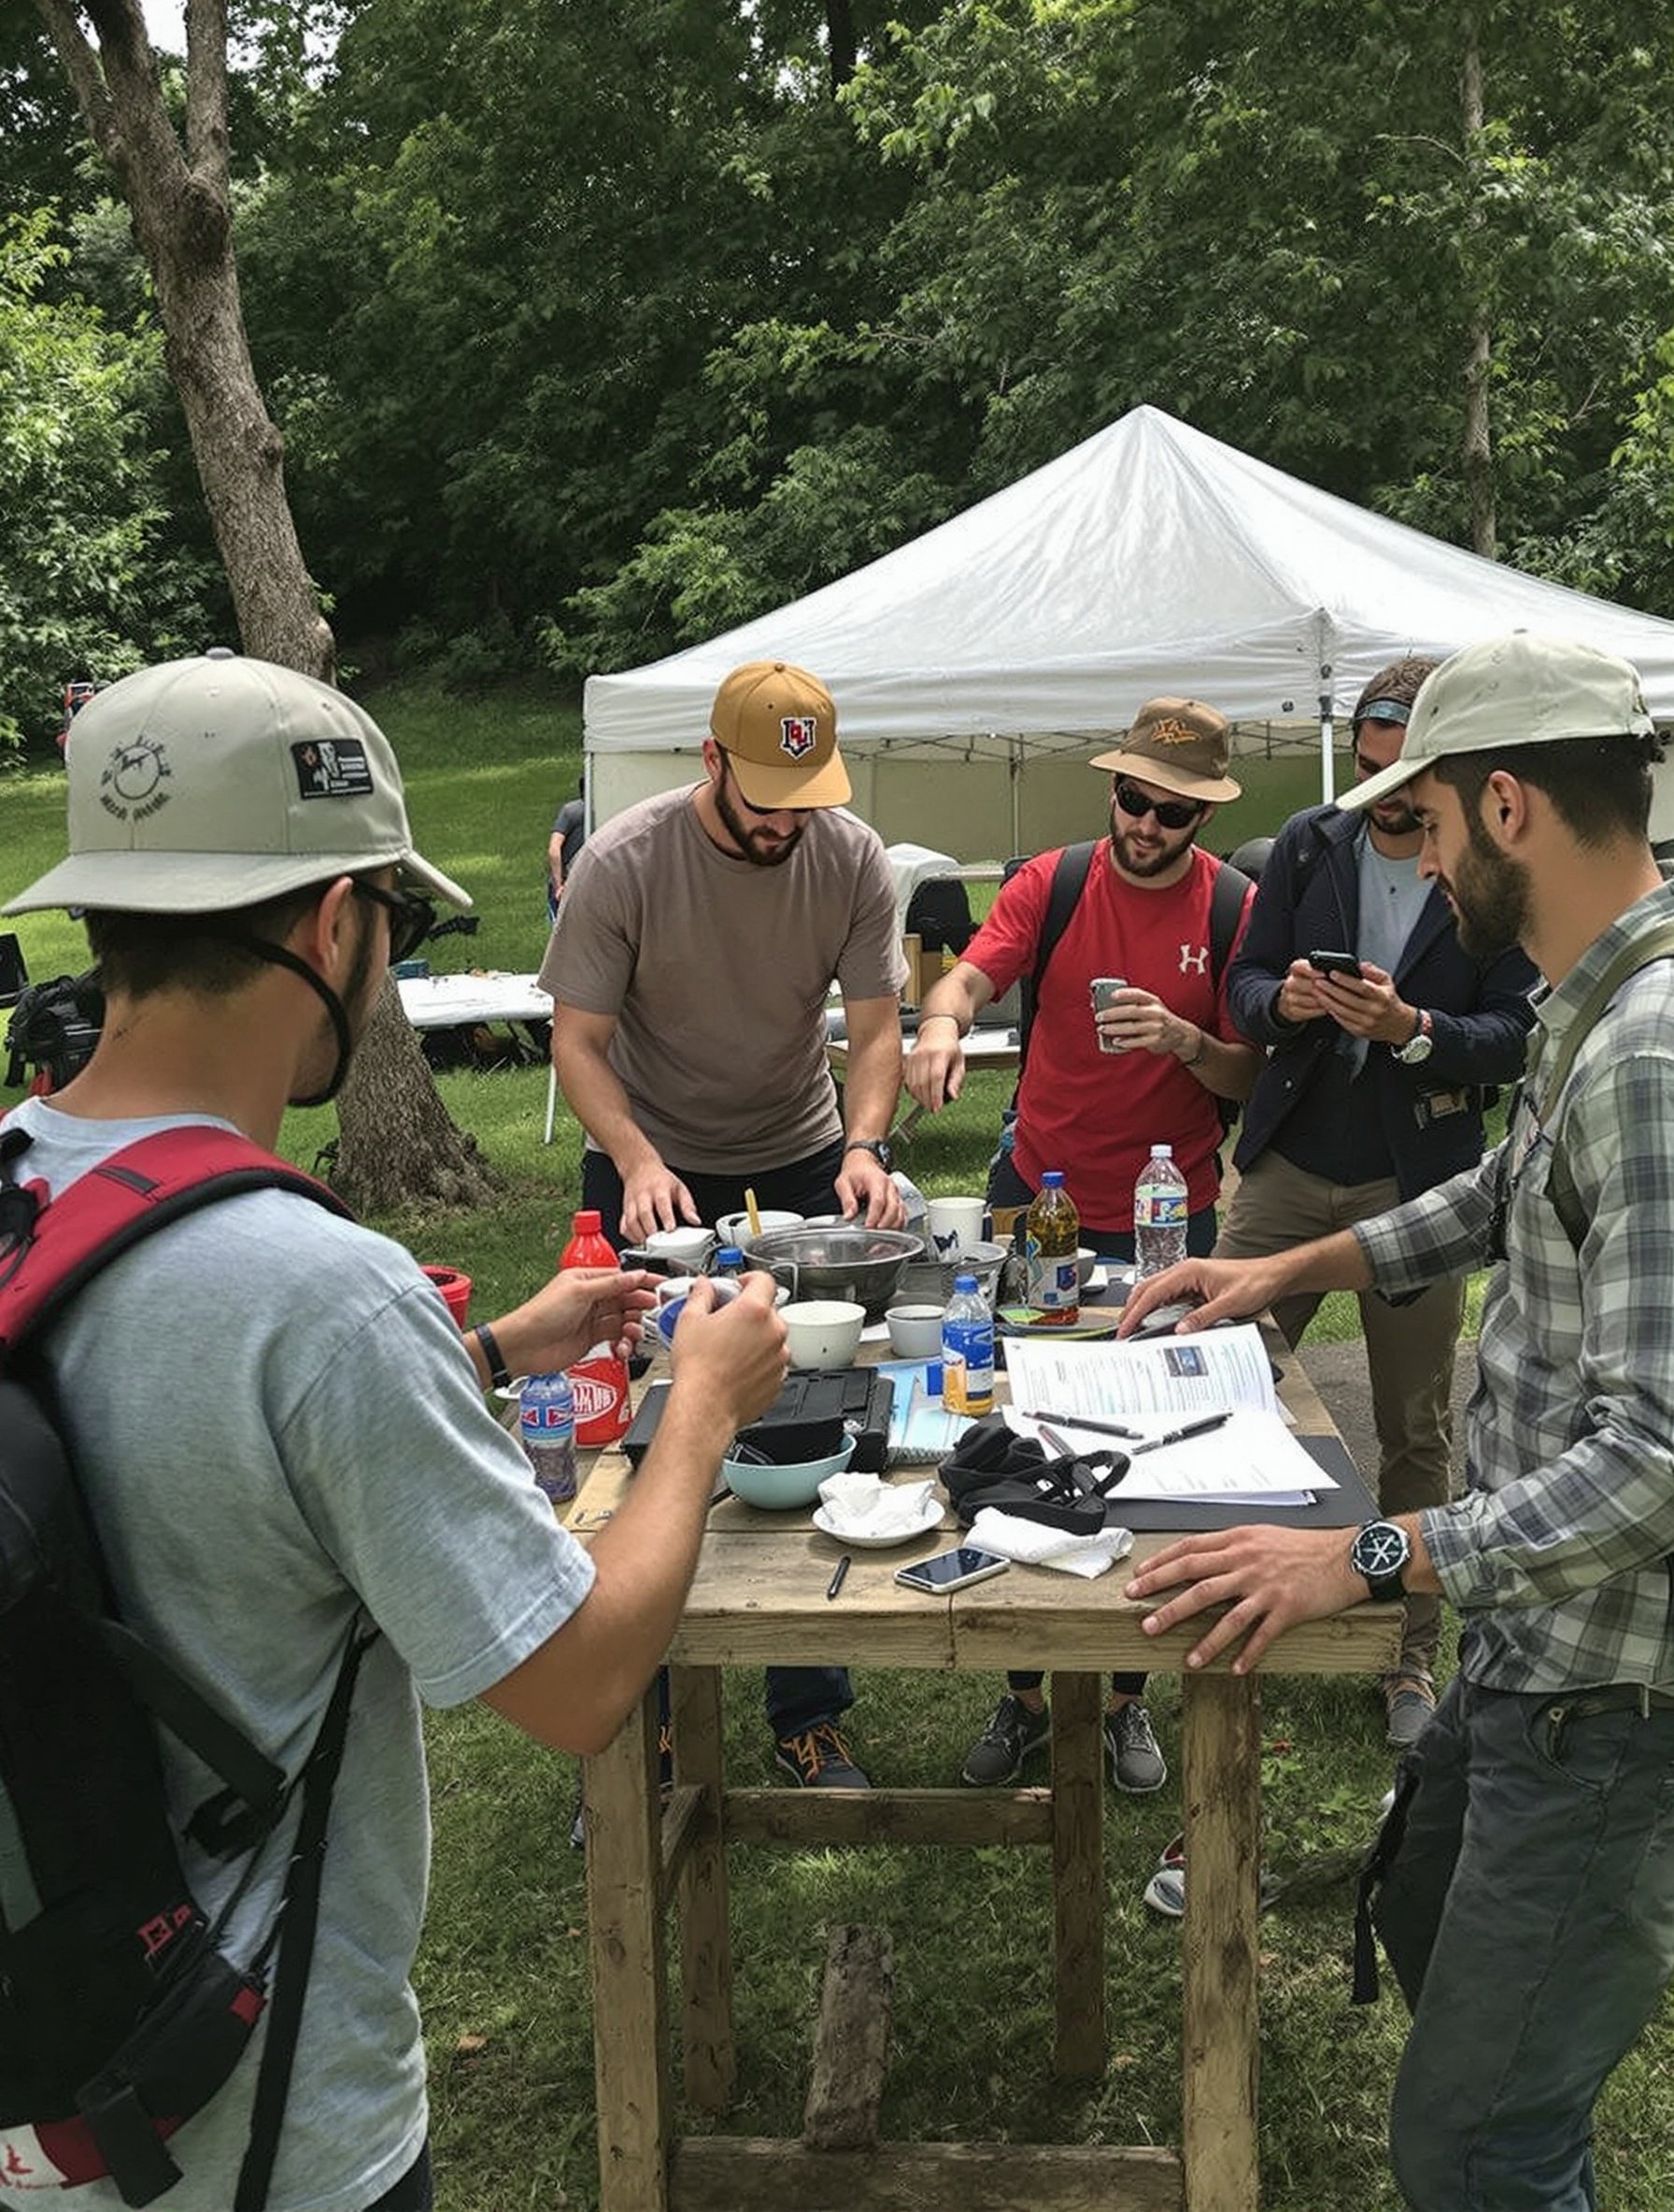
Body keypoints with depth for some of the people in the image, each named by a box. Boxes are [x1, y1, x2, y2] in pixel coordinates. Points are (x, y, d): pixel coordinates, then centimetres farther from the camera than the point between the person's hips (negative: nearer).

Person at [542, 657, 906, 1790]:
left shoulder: (853, 859, -10)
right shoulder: (622, 862, -17)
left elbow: (876, 1027, -8)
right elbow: (578, 1039, -16)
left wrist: (863, 1146, -27)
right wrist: (638, 1161, -32)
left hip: (800, 1164, 2)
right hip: (650, 1169, -2)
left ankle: (810, 1717, 18)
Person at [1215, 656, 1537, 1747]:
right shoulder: (1309, 844, 3)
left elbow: (1518, 1032, -8)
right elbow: (1246, 980, 6)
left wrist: (1413, 1029, -26)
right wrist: (1282, 1001, -17)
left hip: (1418, 1183, -2)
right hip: (1290, 1164, 3)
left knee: (1417, 1432, 9)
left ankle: (1414, 1659, 24)